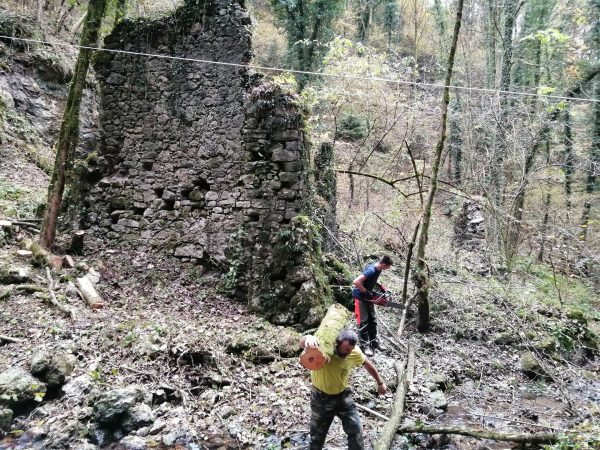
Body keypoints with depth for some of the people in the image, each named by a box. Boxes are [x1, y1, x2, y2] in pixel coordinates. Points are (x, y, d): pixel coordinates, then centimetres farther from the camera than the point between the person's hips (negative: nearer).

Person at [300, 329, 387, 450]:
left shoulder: (354, 352, -16)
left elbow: (367, 363, 5)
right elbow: (302, 343, -53)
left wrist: (380, 382, 15)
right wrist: (308, 338, -77)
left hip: (343, 396, 3)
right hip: (321, 398, -3)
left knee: (356, 430, 3)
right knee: (317, 437, 11)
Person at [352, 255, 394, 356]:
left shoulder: (378, 269, -3)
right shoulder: (371, 270, -30)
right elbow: (356, 282, -36)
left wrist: (380, 285, 3)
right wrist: (366, 292, -27)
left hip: (368, 297, 9)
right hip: (360, 296, -9)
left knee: (372, 320, 13)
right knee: (363, 321, -5)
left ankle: (374, 341, 24)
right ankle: (364, 345, 2)